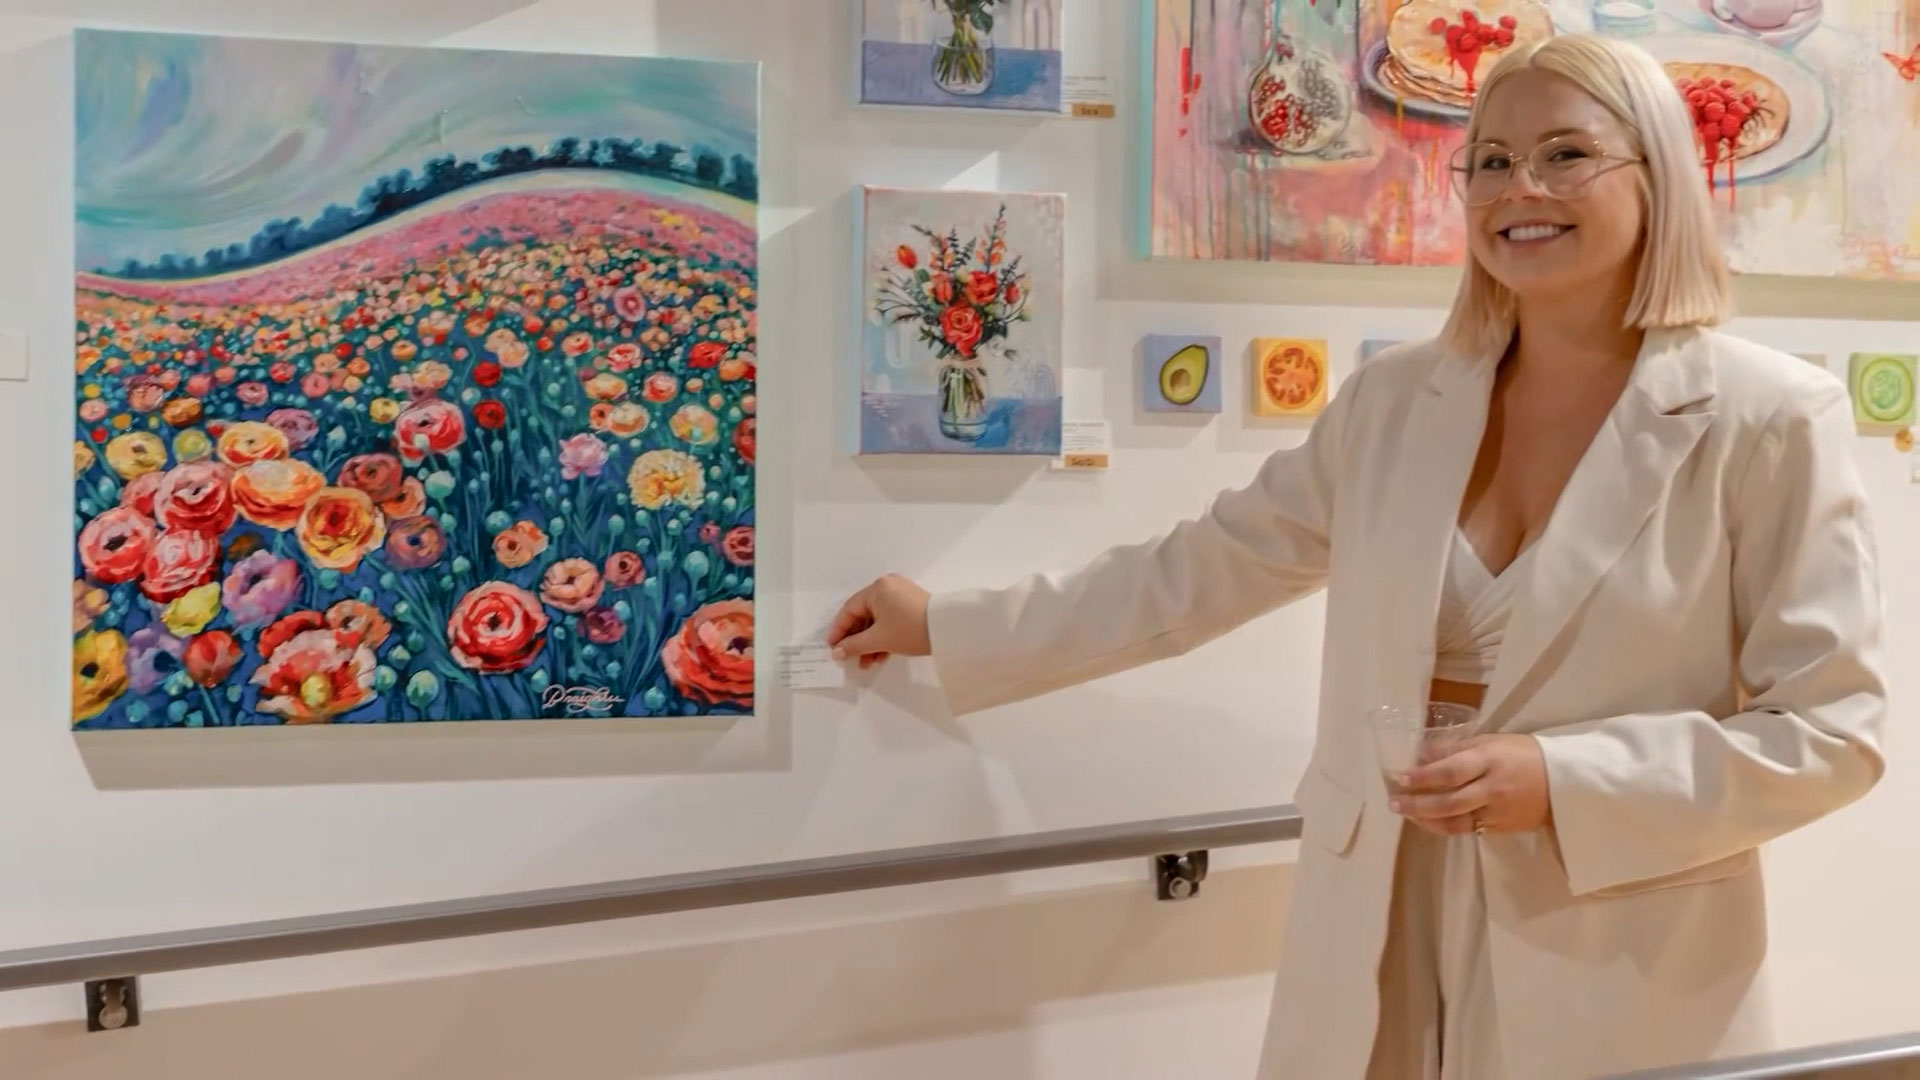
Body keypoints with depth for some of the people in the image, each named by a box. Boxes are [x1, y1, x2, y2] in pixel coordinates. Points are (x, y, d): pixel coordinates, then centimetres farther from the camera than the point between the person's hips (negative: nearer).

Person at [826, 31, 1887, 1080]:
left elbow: (1829, 729, -7)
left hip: (1626, 989, -3)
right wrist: (947, 627, 12)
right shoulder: (1394, 399, 2)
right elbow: (1197, 571, 9)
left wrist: (1563, 782, -20)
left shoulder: (1768, 418, -9)